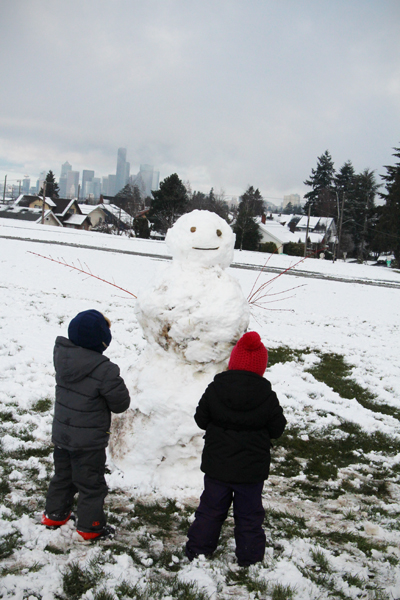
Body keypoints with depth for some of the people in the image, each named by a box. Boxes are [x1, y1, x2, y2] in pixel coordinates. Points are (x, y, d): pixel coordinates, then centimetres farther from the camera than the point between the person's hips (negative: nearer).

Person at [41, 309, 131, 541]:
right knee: (91, 483, 12)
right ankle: (90, 527, 25)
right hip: (89, 440, -6)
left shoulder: (62, 354, -12)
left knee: (63, 475, 26)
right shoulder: (104, 370, -29)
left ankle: (55, 515, 41)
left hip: (61, 433, 6)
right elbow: (121, 404, -17)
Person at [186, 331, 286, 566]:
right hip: (252, 470, -1)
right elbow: (277, 429, -3)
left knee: (211, 510, 17)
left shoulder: (214, 390, -11)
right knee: (249, 515, 15)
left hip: (216, 467, 1)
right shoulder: (267, 397, -14)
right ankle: (250, 558, 26)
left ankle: (197, 551, 27)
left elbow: (201, 419, -1)